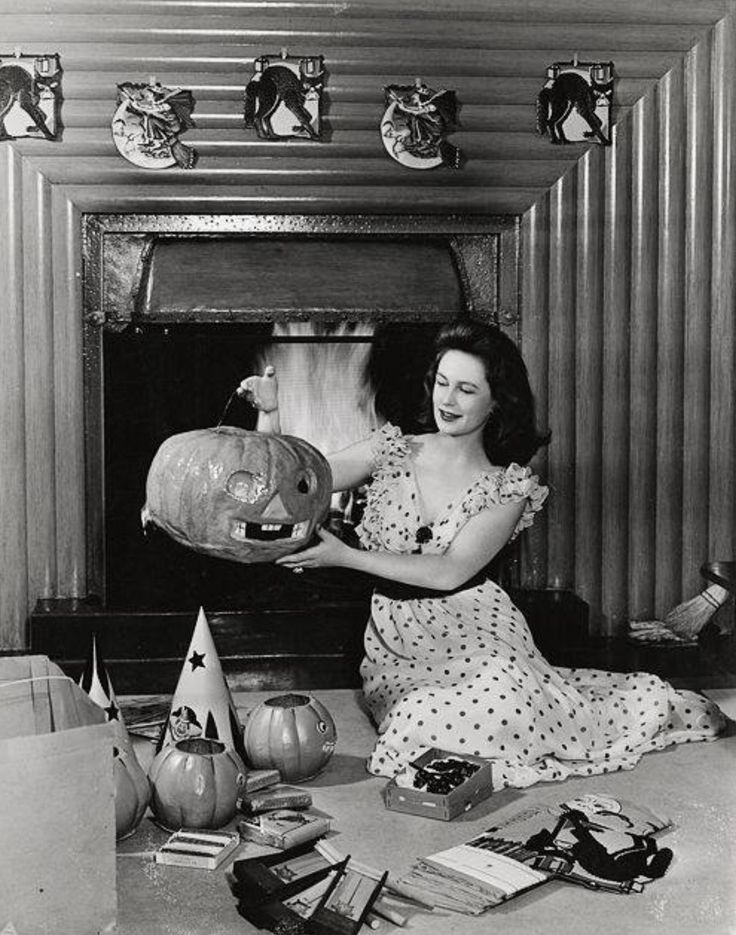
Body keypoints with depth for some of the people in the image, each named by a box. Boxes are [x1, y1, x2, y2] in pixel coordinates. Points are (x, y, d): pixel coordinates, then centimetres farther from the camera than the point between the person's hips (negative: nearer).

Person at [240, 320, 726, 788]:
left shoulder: (508, 487, -3)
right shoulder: (393, 450, 4)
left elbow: (451, 571, -15)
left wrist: (346, 556, -20)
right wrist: (270, 415, -14)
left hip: (472, 635, -2)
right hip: (395, 646, 2)